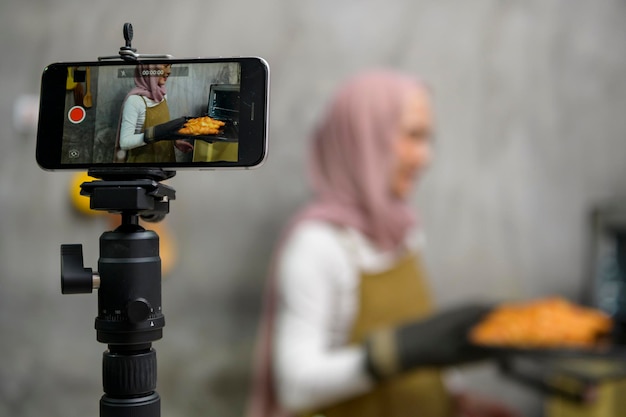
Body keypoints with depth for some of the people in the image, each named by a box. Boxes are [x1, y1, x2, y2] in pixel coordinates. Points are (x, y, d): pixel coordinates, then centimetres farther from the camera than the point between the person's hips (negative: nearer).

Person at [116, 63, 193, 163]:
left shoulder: (162, 94, 2)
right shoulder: (134, 99, -19)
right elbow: (125, 142, -23)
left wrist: (175, 141, -2)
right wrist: (155, 133, -34)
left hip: (166, 157, 7)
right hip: (143, 159, -7)